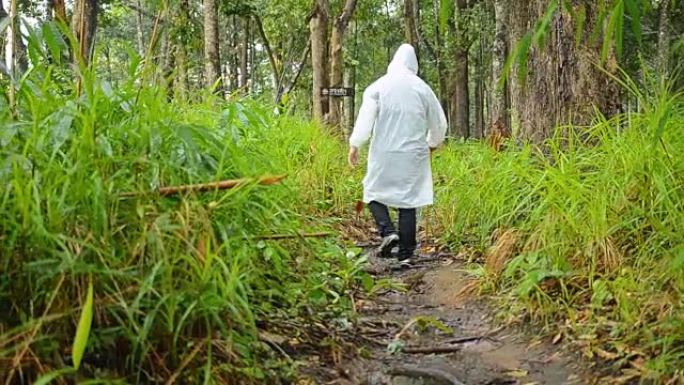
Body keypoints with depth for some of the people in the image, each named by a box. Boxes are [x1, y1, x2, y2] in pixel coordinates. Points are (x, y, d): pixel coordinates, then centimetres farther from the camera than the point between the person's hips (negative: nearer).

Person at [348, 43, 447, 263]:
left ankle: (387, 231, -10)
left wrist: (354, 145, -4)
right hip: (413, 155, 2)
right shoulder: (423, 89, 5)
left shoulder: (378, 87, -1)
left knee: (374, 193, 13)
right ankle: (406, 253, 7)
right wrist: (433, 144, 30)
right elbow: (439, 123, 14)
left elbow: (365, 118, -11)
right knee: (408, 200, 6)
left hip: (383, 155, -2)